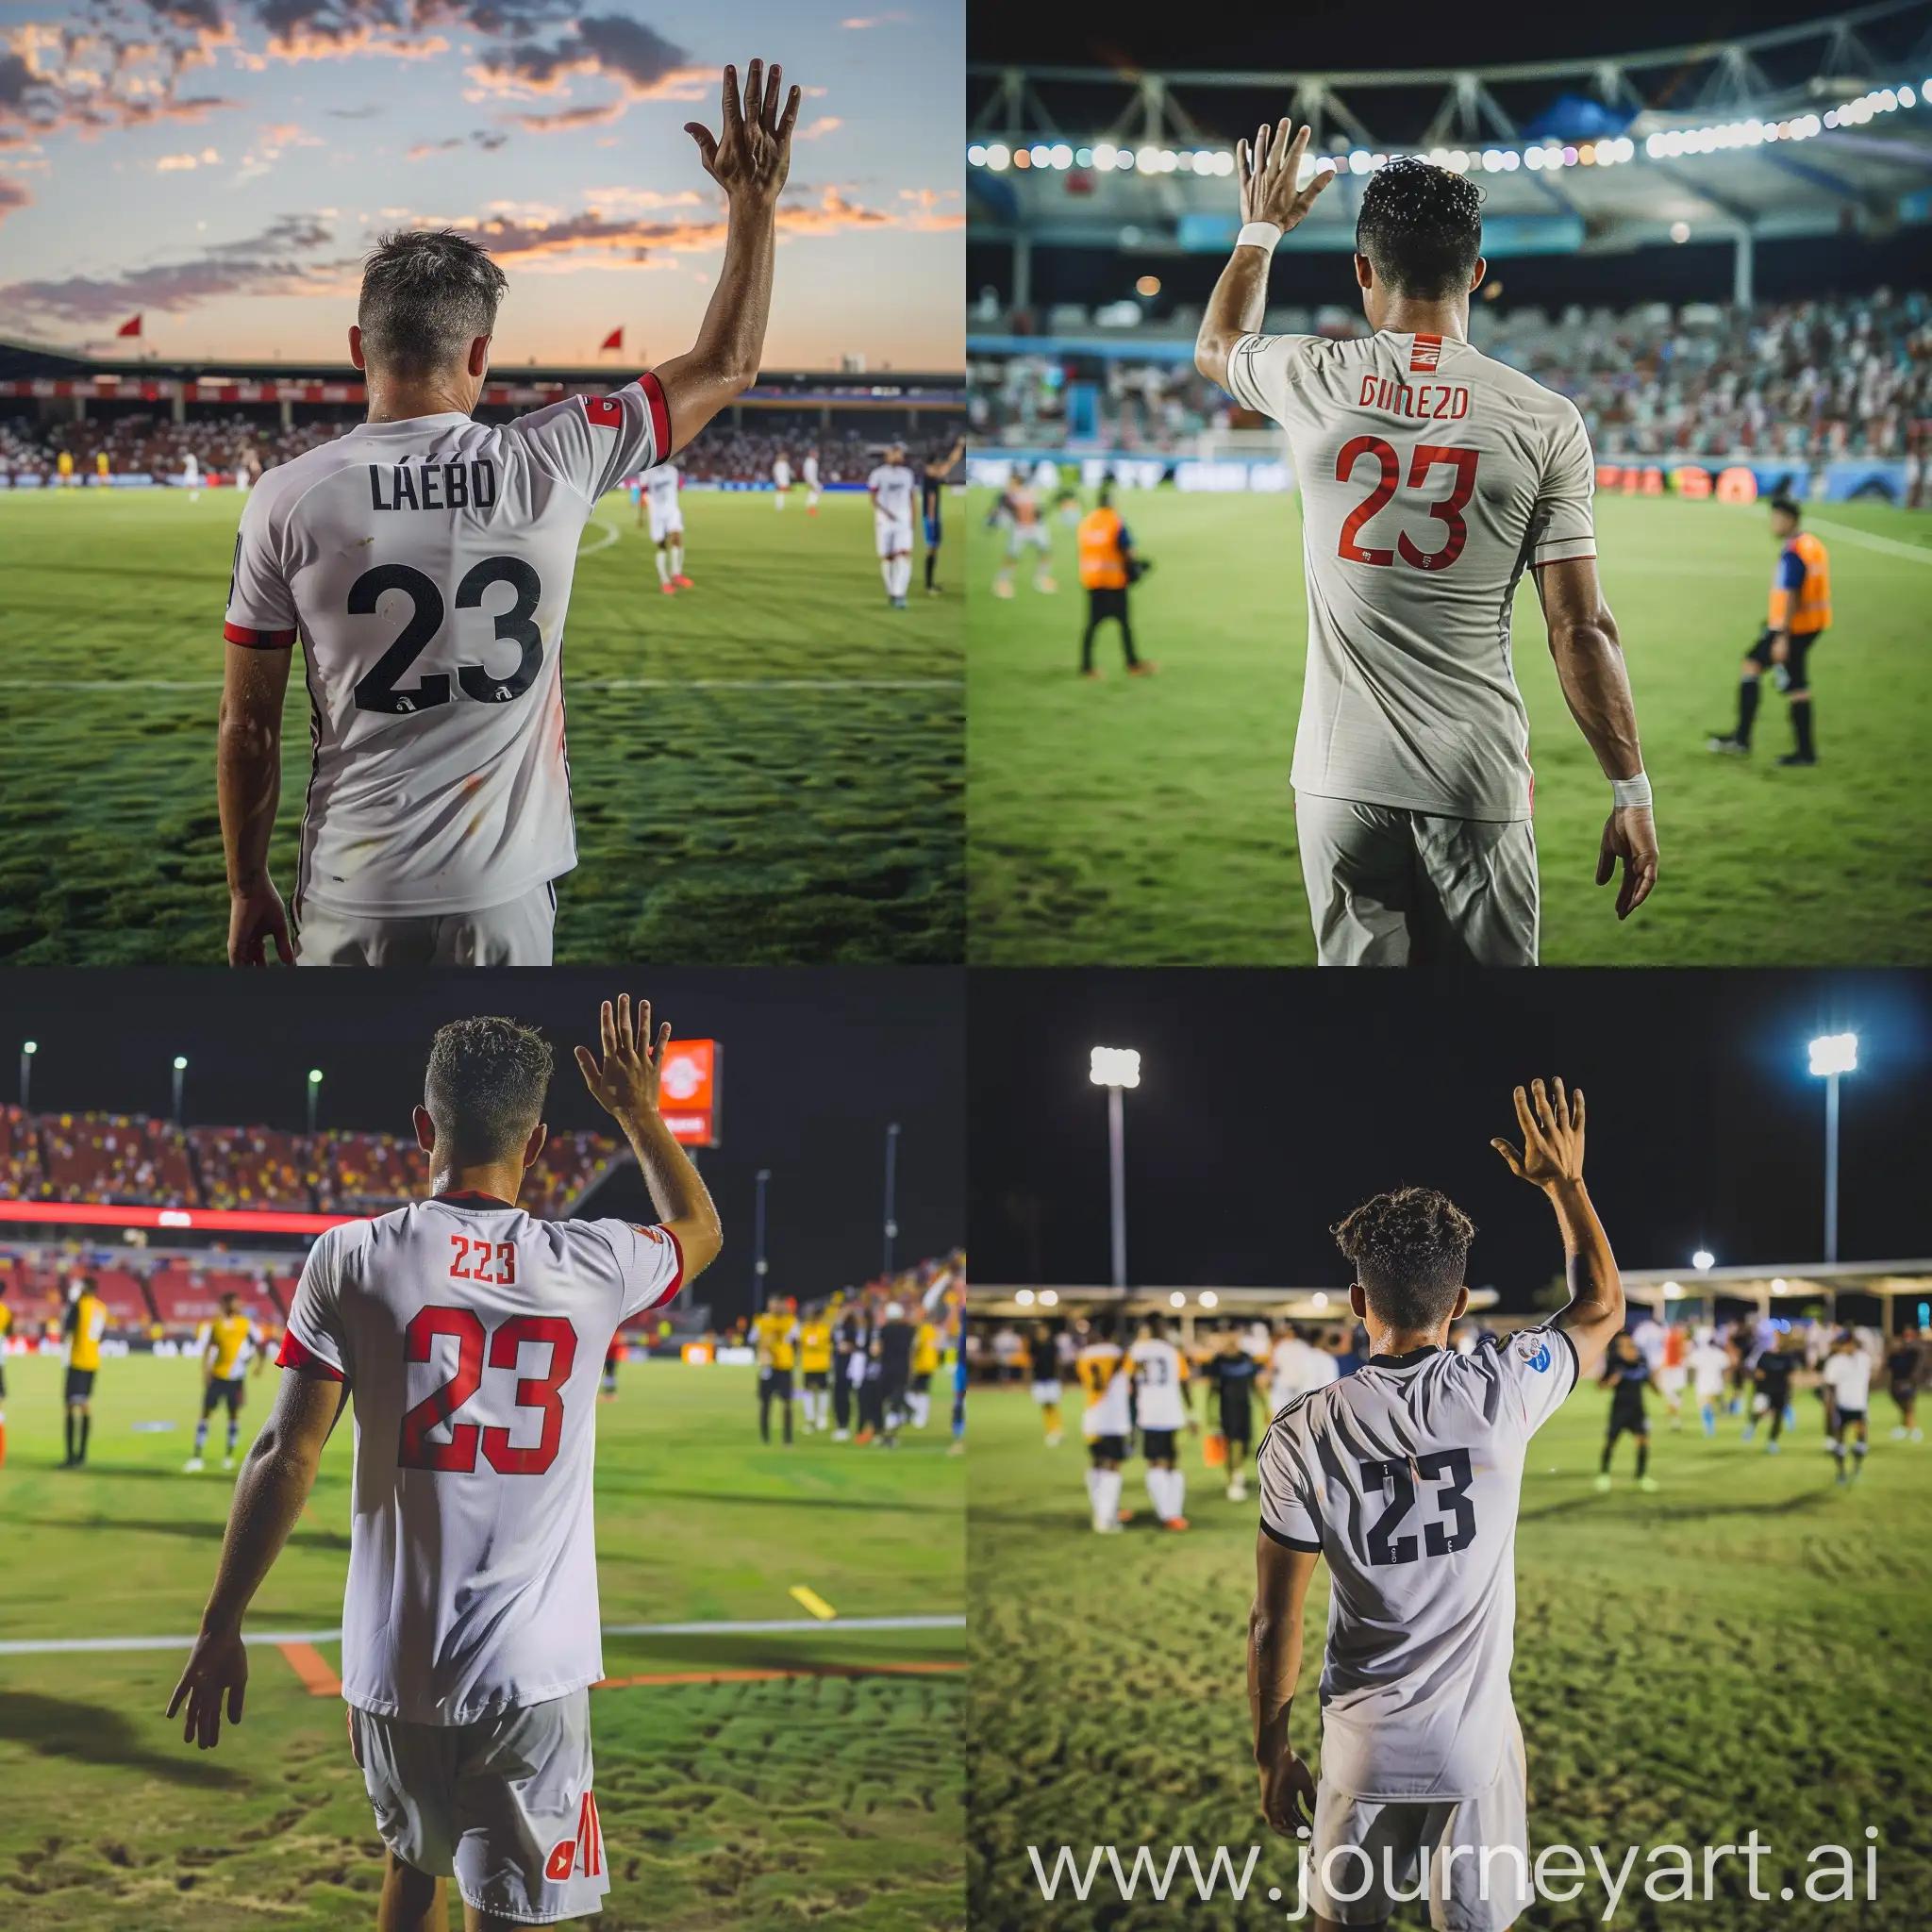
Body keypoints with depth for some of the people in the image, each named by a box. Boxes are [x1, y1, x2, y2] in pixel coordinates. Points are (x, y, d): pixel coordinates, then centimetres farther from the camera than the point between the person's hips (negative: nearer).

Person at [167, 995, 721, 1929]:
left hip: (392, 1664, 1)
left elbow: (284, 1457, -7)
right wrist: (639, 1111, 32)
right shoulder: (593, 1267, -3)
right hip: (533, 1674, -1)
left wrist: (220, 1628, 2)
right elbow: (699, 1230, 20)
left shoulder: (350, 1259, -6)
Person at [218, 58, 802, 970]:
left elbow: (248, 726, -1)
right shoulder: (550, 466, -5)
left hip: (353, 902, -1)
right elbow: (723, 370, 9)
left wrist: (247, 886, 11)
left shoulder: (289, 500, -7)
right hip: (504, 897, 1)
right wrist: (753, 203, 17)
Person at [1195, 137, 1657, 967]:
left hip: (1339, 775, 2)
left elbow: (1215, 345, 25)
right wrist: (1632, 792, 2)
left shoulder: (1313, 381, -1)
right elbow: (1580, 630, -5)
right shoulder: (1545, 422, -5)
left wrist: (1260, 229, 41)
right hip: (1477, 777, -1)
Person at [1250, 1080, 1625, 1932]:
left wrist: (1273, 1755, 5)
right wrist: (1564, 1183, 19)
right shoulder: (1499, 1391, -12)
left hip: (1363, 1746, 0)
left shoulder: (1302, 1435, -12)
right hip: (1476, 1738, 0)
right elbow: (1603, 1308, 9)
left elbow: (1274, 1624, -8)